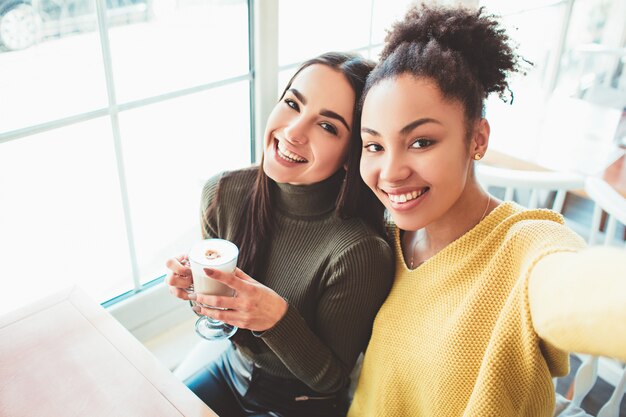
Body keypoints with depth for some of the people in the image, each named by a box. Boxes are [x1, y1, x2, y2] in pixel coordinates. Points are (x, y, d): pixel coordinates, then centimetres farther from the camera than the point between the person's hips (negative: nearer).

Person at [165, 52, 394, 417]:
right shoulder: (224, 194, -16)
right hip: (231, 372, 4)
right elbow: (220, 314, 0)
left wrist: (278, 319, -35)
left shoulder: (361, 252, -31)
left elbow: (330, 379, -18)